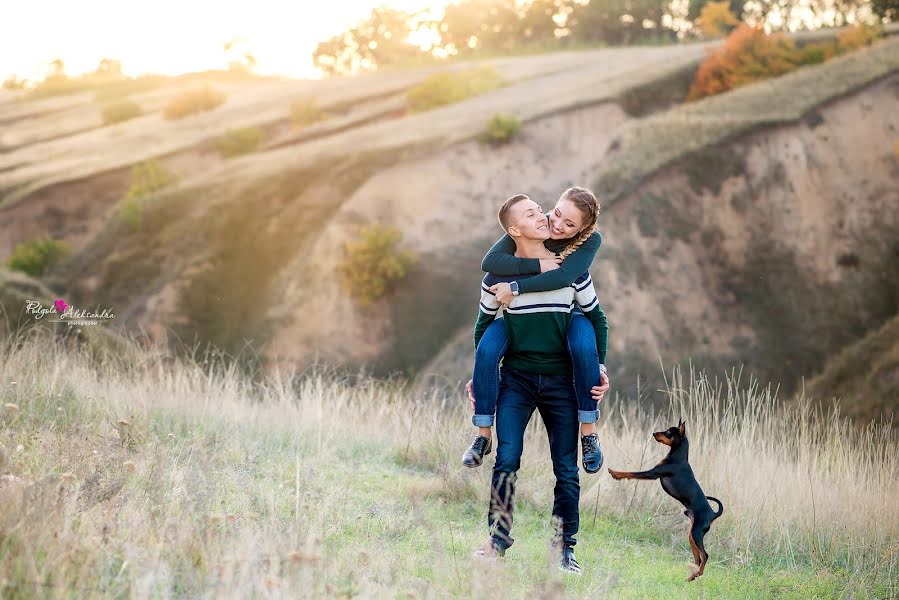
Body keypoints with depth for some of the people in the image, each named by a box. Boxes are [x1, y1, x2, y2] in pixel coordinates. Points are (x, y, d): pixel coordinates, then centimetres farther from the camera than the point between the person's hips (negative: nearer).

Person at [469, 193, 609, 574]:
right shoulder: (498, 275, -4)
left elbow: (596, 318, 11)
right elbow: (483, 325, 11)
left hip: (560, 382, 1)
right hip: (515, 381, -1)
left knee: (567, 470, 1)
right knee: (507, 460, -12)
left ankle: (566, 549, 10)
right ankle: (498, 540, 0)